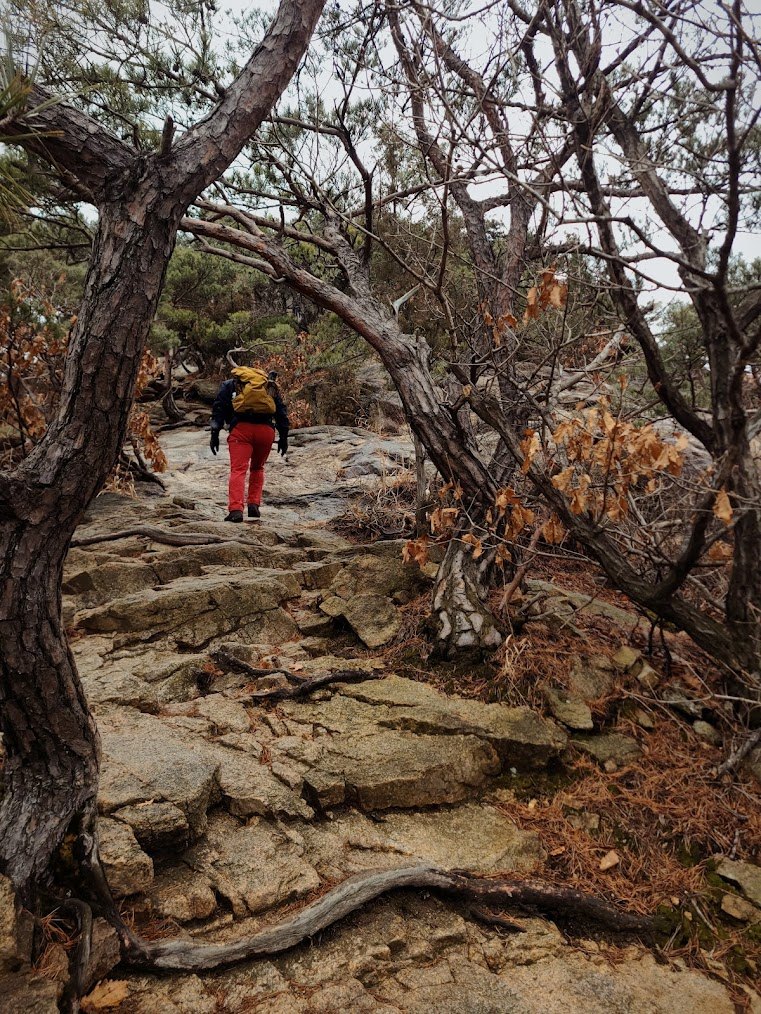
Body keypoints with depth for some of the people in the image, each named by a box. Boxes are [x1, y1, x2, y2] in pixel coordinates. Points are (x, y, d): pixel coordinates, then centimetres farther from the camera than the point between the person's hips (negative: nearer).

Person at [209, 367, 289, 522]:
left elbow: (218, 408, 9)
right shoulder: (270, 385, 28)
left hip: (241, 428, -2)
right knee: (257, 468, 22)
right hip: (266, 430, 2)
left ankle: (236, 510, -20)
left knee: (238, 469, -6)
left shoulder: (228, 385, 23)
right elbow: (282, 411, 20)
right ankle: (254, 505, 14)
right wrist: (283, 436, 18)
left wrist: (215, 433, 5)